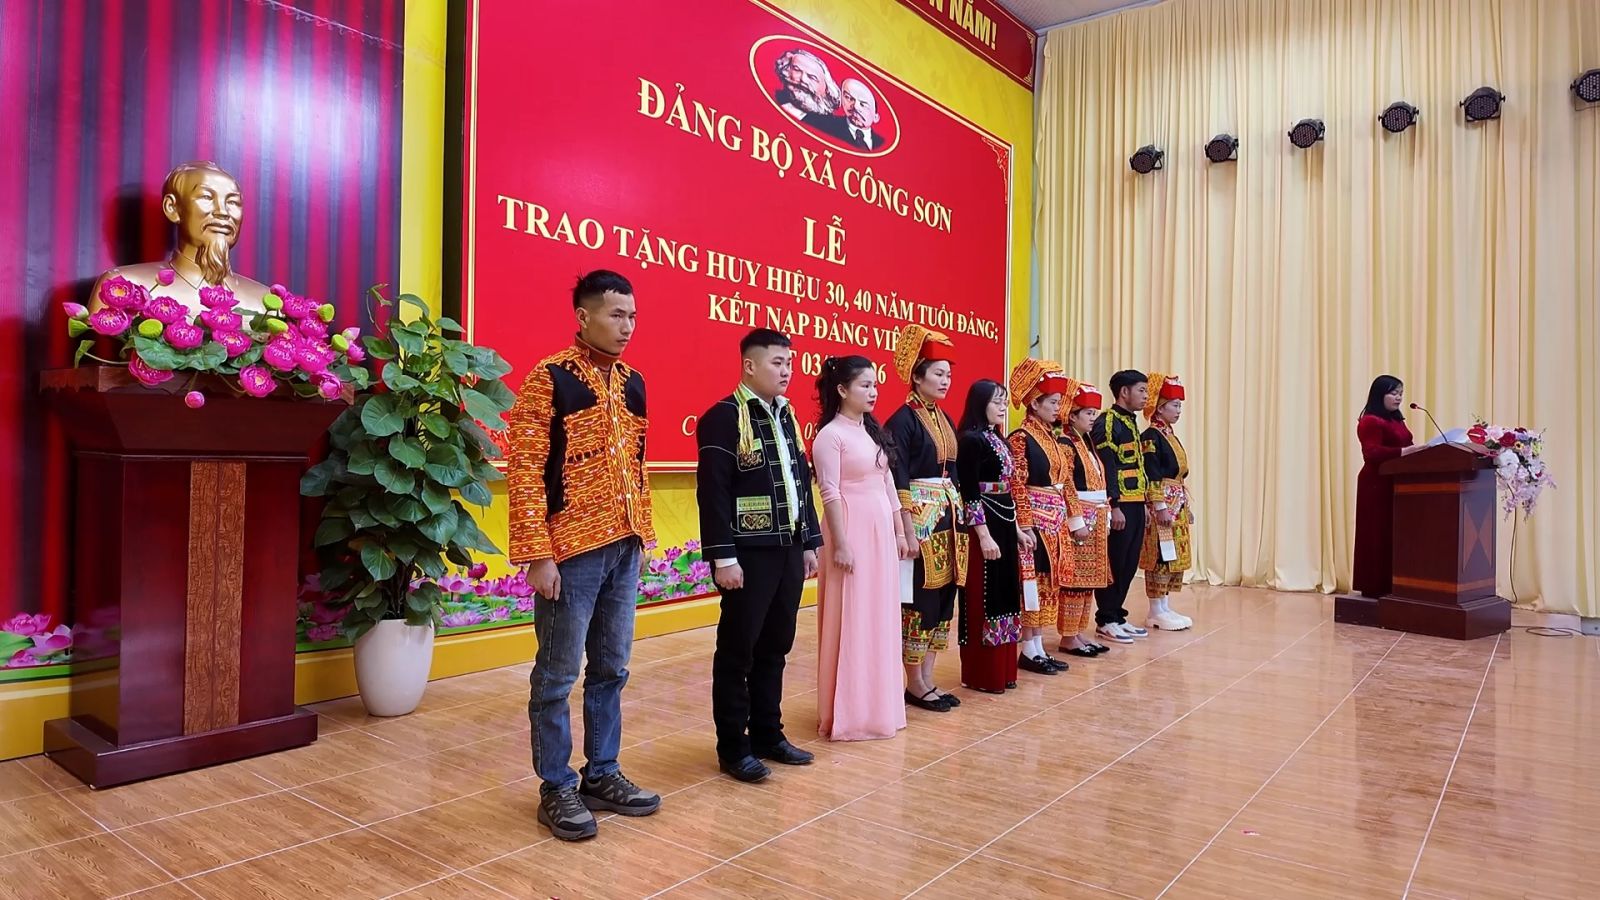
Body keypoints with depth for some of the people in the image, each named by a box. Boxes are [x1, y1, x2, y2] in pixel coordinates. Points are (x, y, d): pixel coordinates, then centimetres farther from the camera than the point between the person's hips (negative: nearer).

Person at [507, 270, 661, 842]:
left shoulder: (633, 383, 11)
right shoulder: (548, 379, -9)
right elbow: (524, 471, -12)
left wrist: (642, 535, 14)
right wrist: (537, 555, -16)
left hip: (623, 549, 7)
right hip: (571, 551, -6)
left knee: (611, 670, 15)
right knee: (558, 675, 6)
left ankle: (602, 775, 29)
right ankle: (557, 789, 20)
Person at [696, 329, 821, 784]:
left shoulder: (786, 414, 13)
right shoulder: (724, 417, -10)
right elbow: (713, 492, -15)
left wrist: (809, 542, 15)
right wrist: (723, 557, -18)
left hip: (788, 551, 7)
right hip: (750, 554, -7)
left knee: (775, 648, 15)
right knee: (738, 651, 4)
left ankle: (768, 734, 28)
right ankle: (733, 747, 16)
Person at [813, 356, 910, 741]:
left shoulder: (873, 431, 14)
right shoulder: (830, 435, -10)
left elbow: (888, 483, 15)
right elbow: (830, 493, -14)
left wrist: (899, 531, 14)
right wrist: (841, 543, -17)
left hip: (881, 530, 8)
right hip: (851, 530, -8)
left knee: (879, 618, 13)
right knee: (851, 621, -1)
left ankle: (877, 705, 25)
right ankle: (849, 713, 9)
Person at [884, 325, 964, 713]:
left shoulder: (944, 419, 14)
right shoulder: (903, 420, -11)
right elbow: (897, 481, -15)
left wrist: (957, 518, 15)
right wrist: (908, 530, -19)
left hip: (948, 514, 9)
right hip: (919, 516, -8)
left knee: (943, 596, 11)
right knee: (919, 598, -2)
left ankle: (927, 679, 21)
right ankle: (915, 684, 11)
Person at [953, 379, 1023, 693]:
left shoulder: (999, 440, 14)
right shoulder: (971, 440, -13)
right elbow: (969, 494, -17)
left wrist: (1017, 527, 16)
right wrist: (984, 535, -21)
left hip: (1004, 524, 9)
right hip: (984, 524, -9)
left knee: (1003, 594, 13)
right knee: (984, 597, -2)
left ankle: (1002, 669, 23)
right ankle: (981, 674, 7)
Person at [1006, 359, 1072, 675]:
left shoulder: (1052, 438, 14)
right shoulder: (1020, 438, -12)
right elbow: (1017, 486, -17)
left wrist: (1063, 519, 16)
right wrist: (1025, 526, -20)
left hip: (1055, 520, 9)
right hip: (1035, 518, -9)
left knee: (1048, 582, 10)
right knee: (1032, 582, -4)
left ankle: (1039, 647, 18)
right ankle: (1028, 651, 5)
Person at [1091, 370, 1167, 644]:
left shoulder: (1130, 422, 18)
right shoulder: (1107, 423, -12)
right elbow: (1106, 468, -18)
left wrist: (1151, 502, 20)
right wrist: (1114, 507, -22)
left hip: (1136, 505, 9)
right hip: (1120, 506, -9)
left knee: (1129, 564, 13)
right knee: (1113, 565, -3)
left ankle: (1117, 616, 21)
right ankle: (1106, 621, 5)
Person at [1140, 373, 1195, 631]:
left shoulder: (1169, 435, 17)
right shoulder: (1151, 437, -11)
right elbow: (1151, 477, -17)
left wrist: (1186, 507, 20)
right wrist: (1160, 508, -21)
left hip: (1177, 506, 10)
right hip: (1162, 504, -10)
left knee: (1175, 557, 11)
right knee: (1161, 557, -6)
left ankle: (1165, 608, 18)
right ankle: (1156, 612, 1)